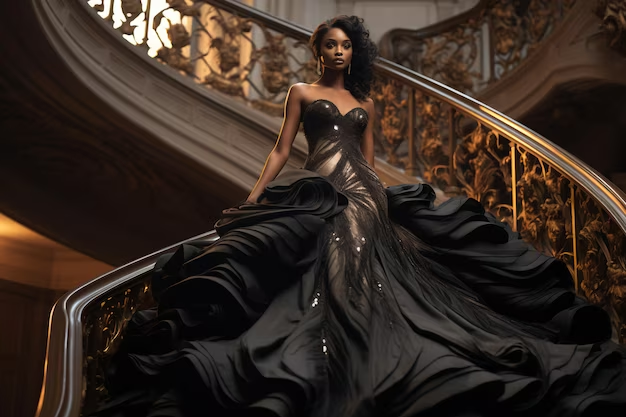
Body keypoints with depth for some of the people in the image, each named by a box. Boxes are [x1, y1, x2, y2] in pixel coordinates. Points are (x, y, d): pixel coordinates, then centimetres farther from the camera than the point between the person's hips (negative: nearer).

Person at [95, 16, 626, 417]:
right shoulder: (302, 93, 15)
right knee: (329, 283, -17)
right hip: (317, 194, -3)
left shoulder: (365, 103, 23)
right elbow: (281, 150, 9)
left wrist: (380, 194, 17)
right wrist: (252, 199, 0)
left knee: (367, 278, -12)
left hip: (366, 196, 3)